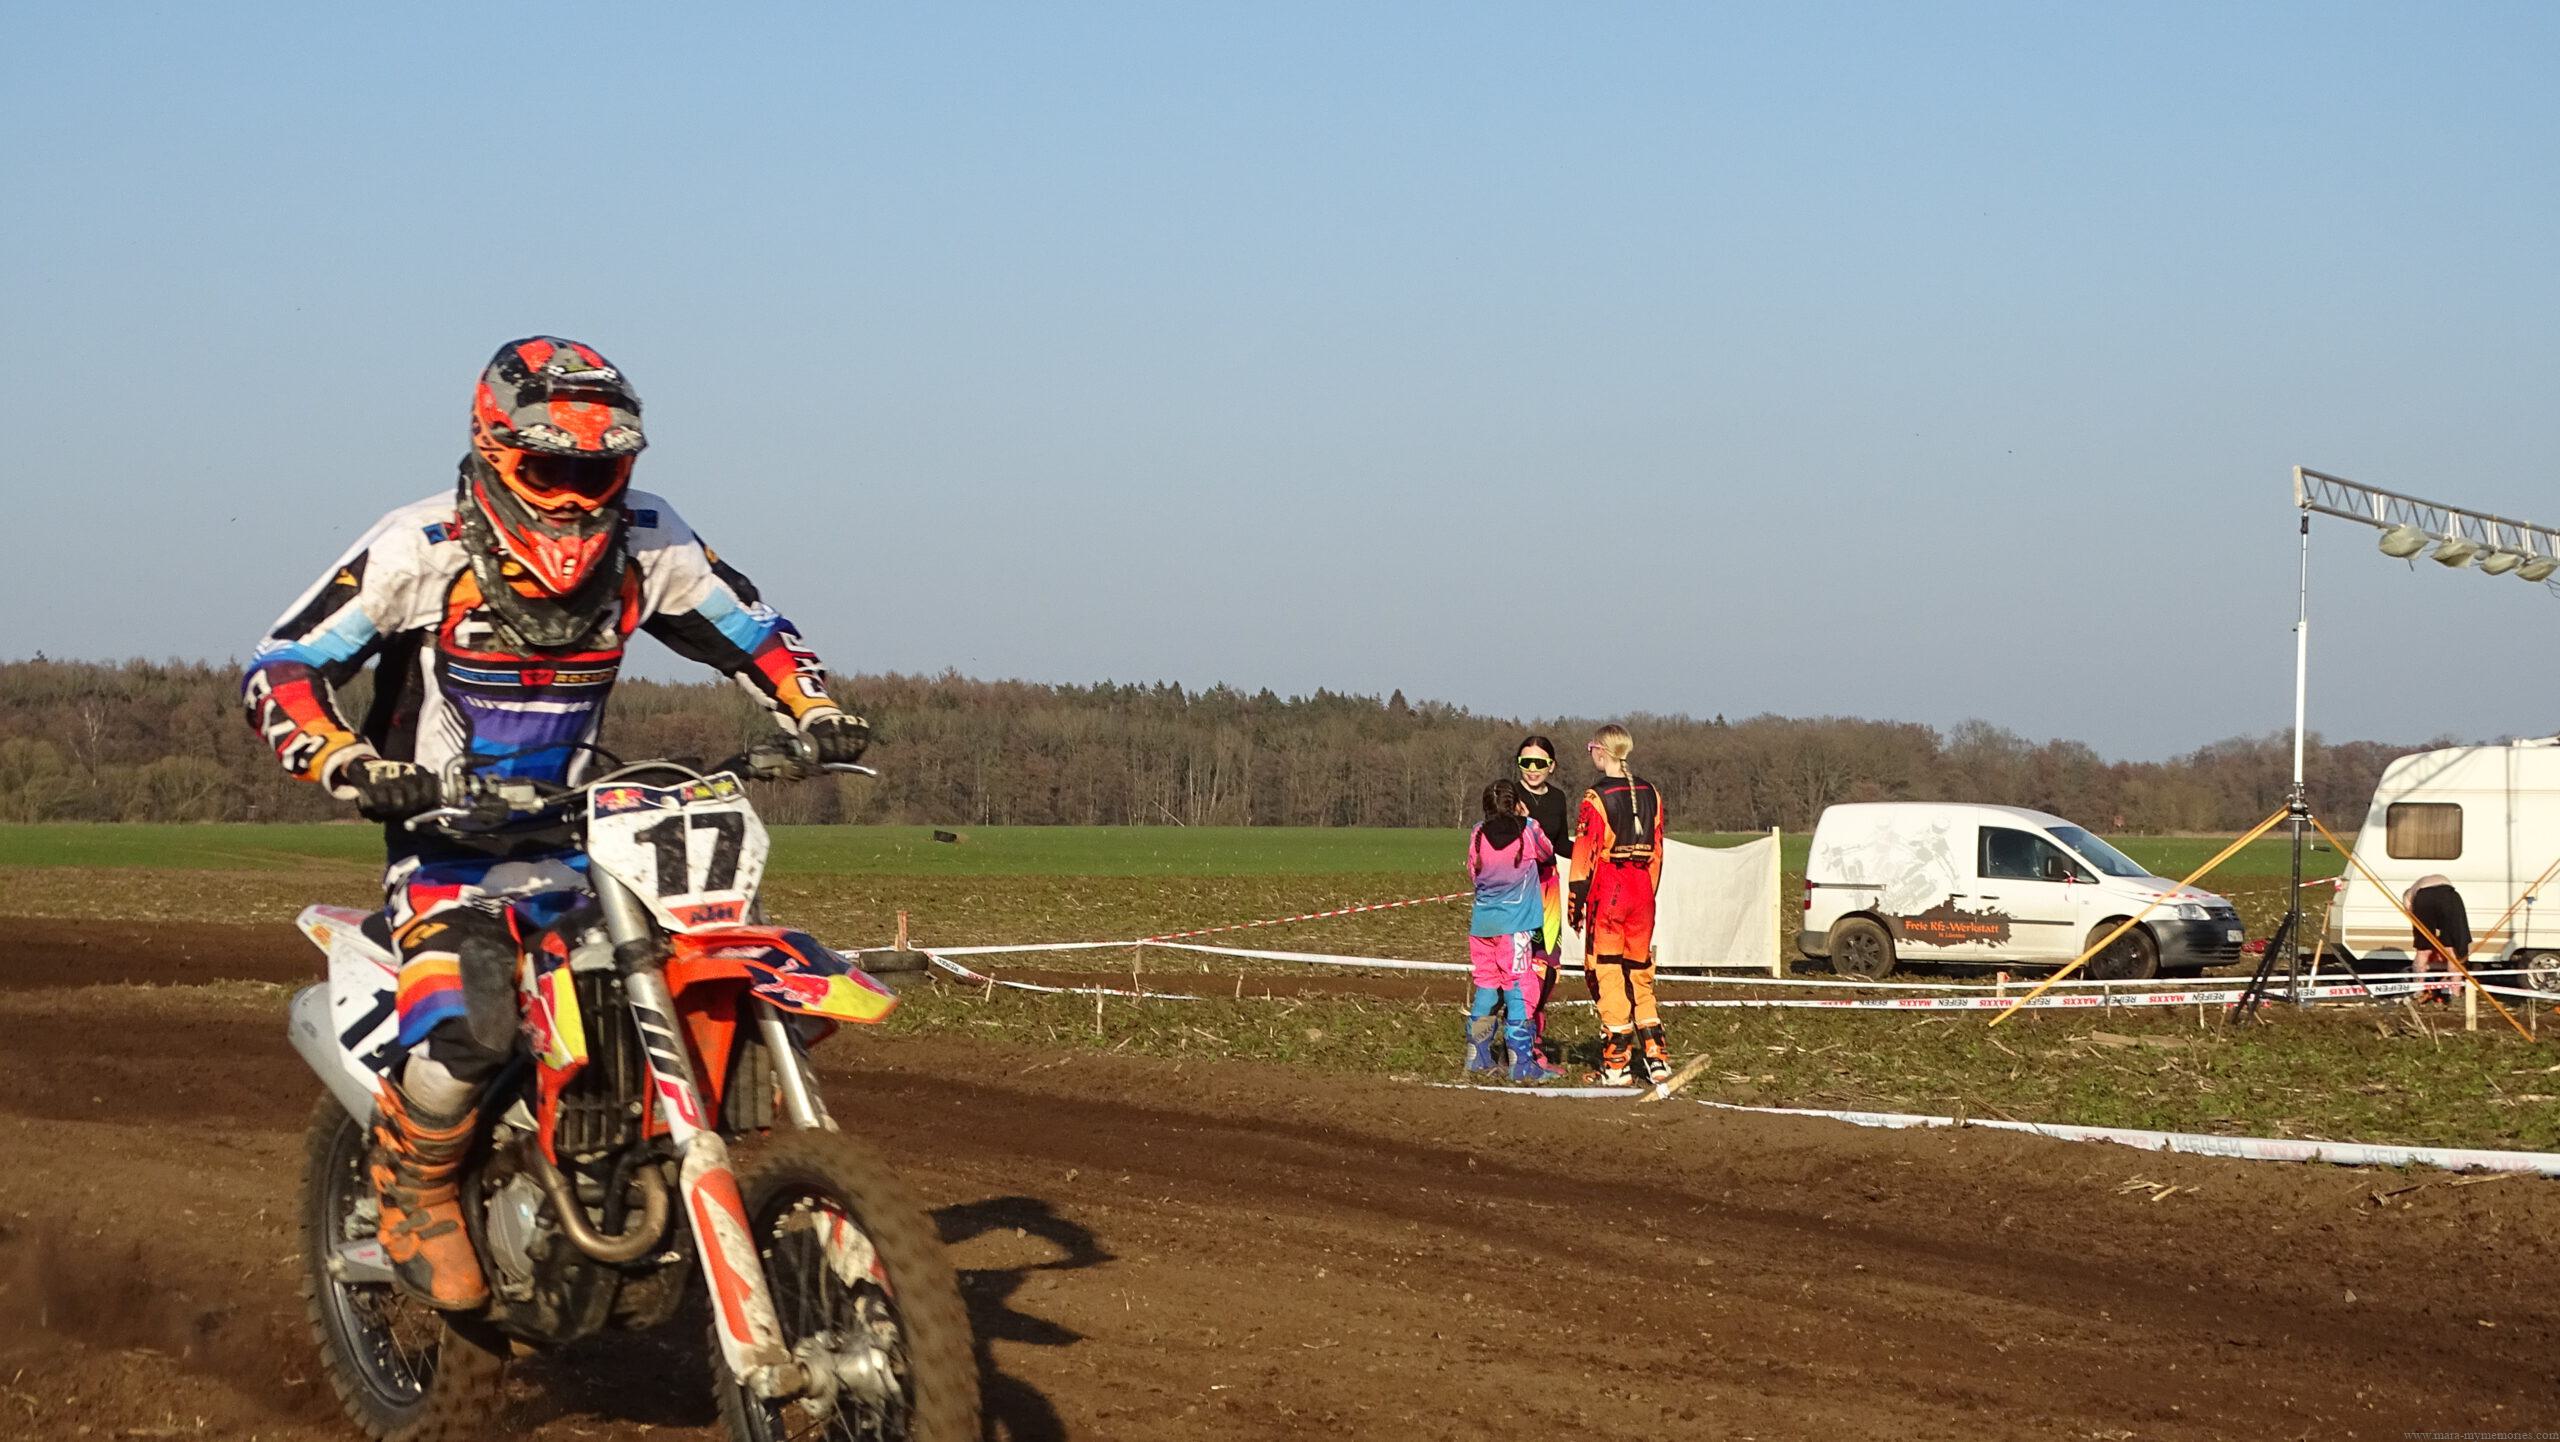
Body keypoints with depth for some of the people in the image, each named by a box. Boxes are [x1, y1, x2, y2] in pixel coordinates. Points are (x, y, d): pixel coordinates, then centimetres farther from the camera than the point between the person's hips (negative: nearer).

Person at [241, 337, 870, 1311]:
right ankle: (411, 1192, -1)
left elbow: (752, 631, 15)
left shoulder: (646, 544, -1)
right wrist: (347, 764, -29)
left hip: (572, 829, 5)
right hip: (443, 830, -5)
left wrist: (814, 710, -3)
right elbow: (279, 669, -12)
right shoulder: (420, 550, -13)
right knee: (464, 1034, -30)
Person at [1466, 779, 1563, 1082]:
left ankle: (1478, 1057, 19)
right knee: (1519, 990, -3)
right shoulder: (1528, 831, -6)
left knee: (1486, 988, 14)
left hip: (1481, 923, 5)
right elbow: (1547, 854, 14)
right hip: (1514, 925, -5)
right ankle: (1521, 1063, -6)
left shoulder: (1478, 833, 3)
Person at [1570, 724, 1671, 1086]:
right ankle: (1656, 1059, 12)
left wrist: (1576, 903, -7)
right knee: (1640, 975, 14)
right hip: (1642, 893, 6)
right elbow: (1657, 850, 12)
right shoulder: (1649, 794, 9)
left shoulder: (1597, 798, -11)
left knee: (1608, 975, -1)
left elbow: (1584, 854, -12)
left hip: (1607, 895, -6)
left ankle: (1616, 1065, -1)